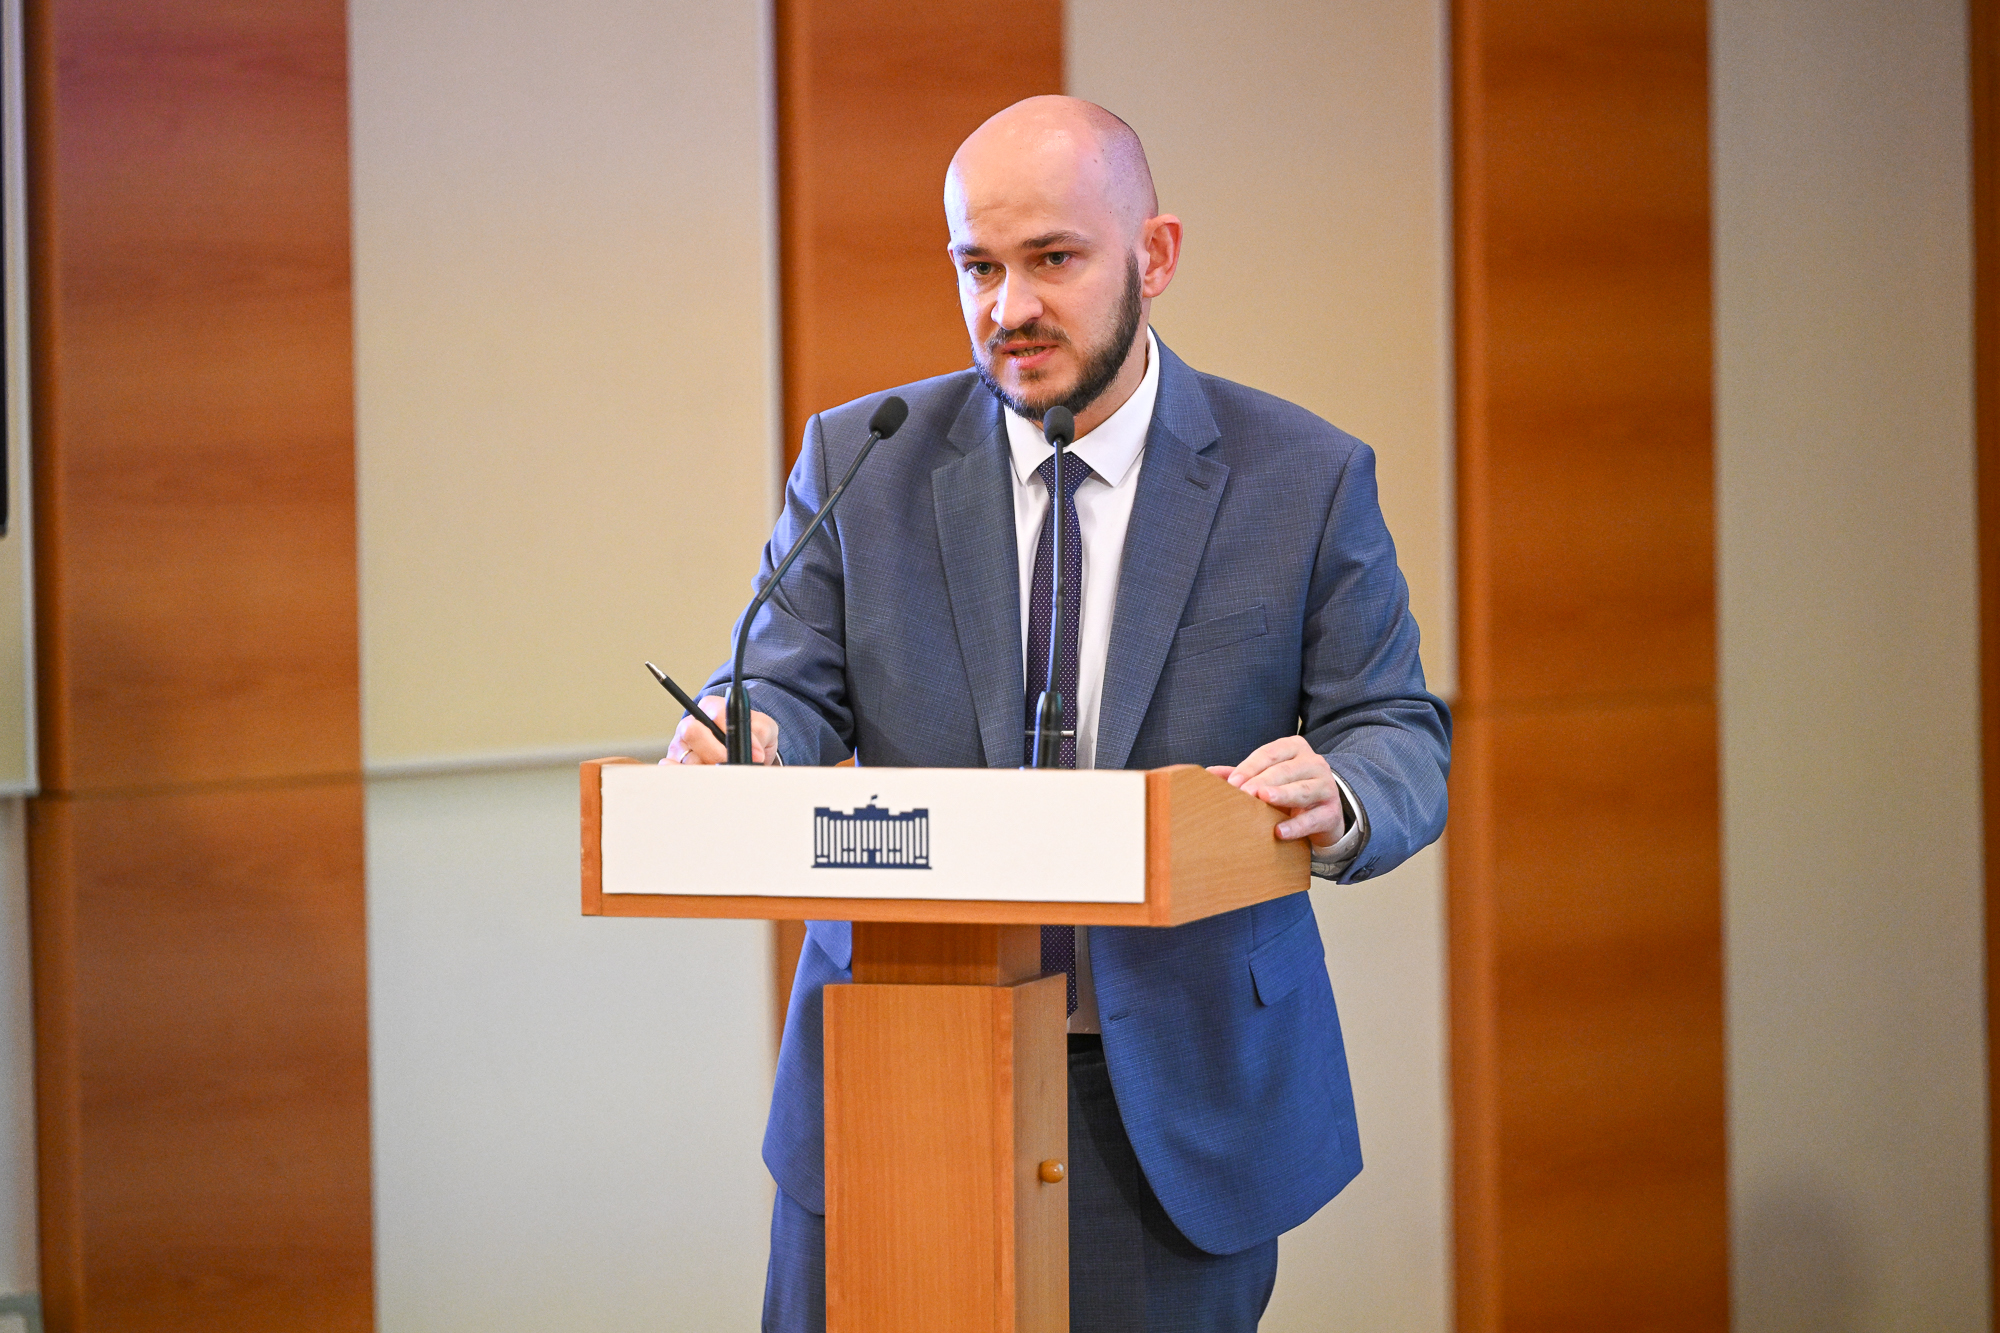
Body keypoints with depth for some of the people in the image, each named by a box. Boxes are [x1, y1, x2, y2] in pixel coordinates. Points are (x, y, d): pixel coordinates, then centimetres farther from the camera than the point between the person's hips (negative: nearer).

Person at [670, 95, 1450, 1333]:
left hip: (1180, 1103, -1)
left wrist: (1339, 798, -25)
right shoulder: (857, 464, 4)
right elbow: (794, 686, -1)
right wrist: (747, 736, -26)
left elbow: (1400, 735, -1)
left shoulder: (1305, 477, 0)